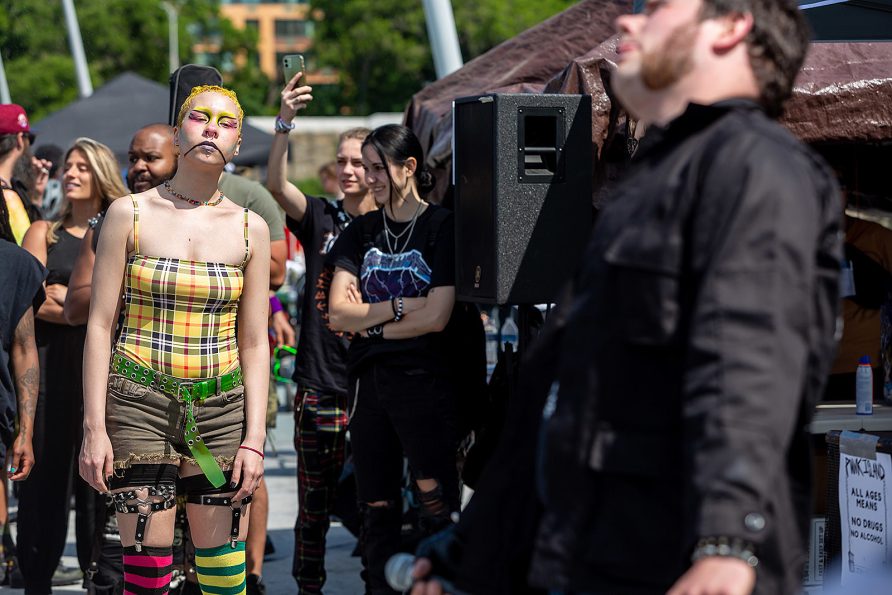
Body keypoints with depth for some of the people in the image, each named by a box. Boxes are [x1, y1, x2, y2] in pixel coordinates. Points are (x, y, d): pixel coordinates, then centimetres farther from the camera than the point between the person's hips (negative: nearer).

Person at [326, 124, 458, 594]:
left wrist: (370, 321, -5)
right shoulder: (360, 233, 11)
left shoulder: (442, 228, -3)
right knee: (377, 509, 8)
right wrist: (399, 307, -10)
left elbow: (435, 317, -12)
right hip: (368, 381, 5)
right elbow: (338, 313, 1)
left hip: (425, 383, -5)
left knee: (437, 508, -8)